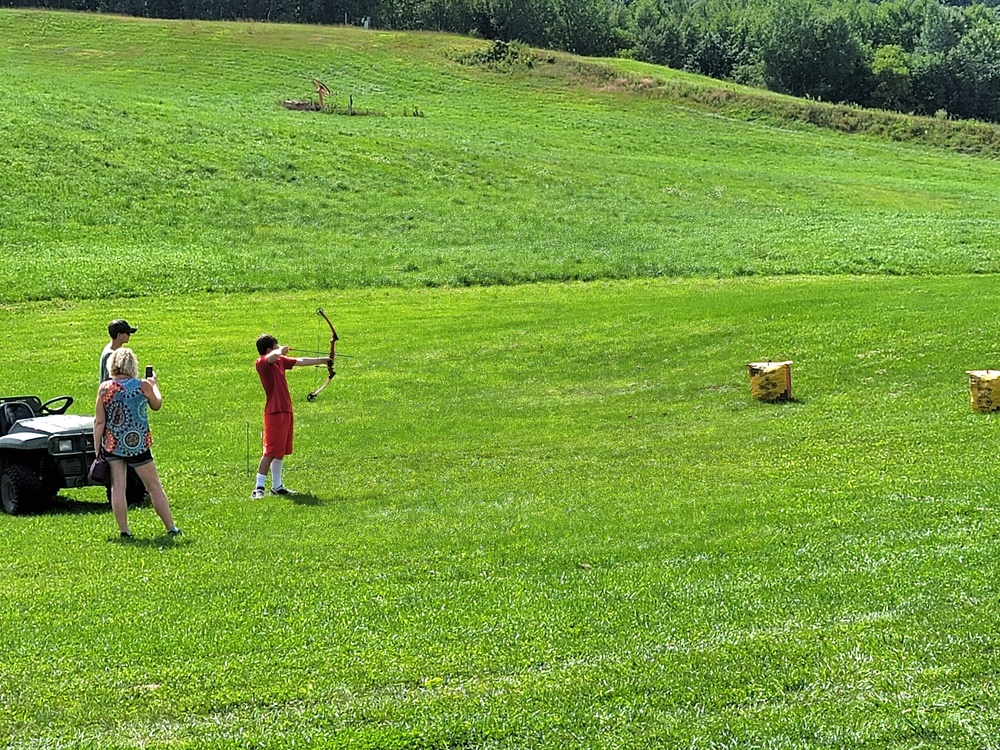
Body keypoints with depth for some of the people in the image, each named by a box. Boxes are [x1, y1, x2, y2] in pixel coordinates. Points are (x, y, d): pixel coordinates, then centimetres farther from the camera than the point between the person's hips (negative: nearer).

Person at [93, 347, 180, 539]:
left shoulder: (105, 388, -7)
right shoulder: (143, 386, -7)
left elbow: (99, 422, -6)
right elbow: (157, 405, 13)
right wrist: (154, 384, 30)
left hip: (112, 445, 0)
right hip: (137, 444, 0)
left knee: (117, 487, 5)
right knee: (154, 486, 8)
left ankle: (124, 530, 3)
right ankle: (171, 528, 13)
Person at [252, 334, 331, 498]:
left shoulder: (281, 361, 14)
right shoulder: (261, 363, -13)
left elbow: (300, 361, 25)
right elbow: (273, 357, -34)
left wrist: (322, 360, 30)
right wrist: (281, 351, -14)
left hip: (286, 411, 9)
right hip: (274, 412, -9)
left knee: (280, 451, 13)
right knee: (270, 452, -11)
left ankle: (277, 486, 19)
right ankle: (258, 488, -10)